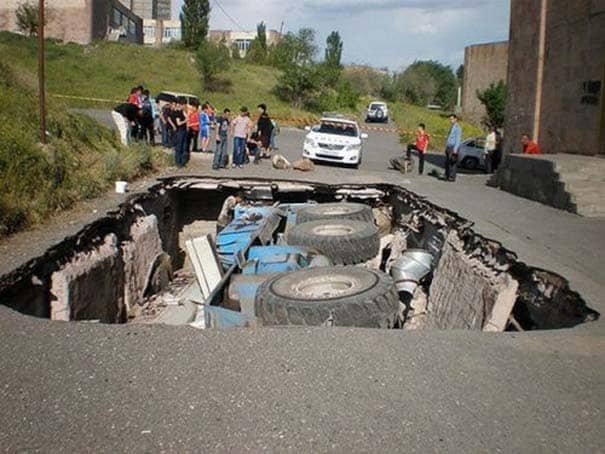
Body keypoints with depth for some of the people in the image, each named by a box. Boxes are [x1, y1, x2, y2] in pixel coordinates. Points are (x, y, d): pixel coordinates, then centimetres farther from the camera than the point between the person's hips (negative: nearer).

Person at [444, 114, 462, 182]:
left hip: (453, 148, -9)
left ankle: (452, 177, -3)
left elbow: (458, 139, -16)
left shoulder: (457, 128, -11)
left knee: (452, 163, -6)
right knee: (447, 162, 9)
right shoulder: (451, 127, 17)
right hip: (448, 147, 9)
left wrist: (455, 149, -21)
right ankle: (447, 176, 14)